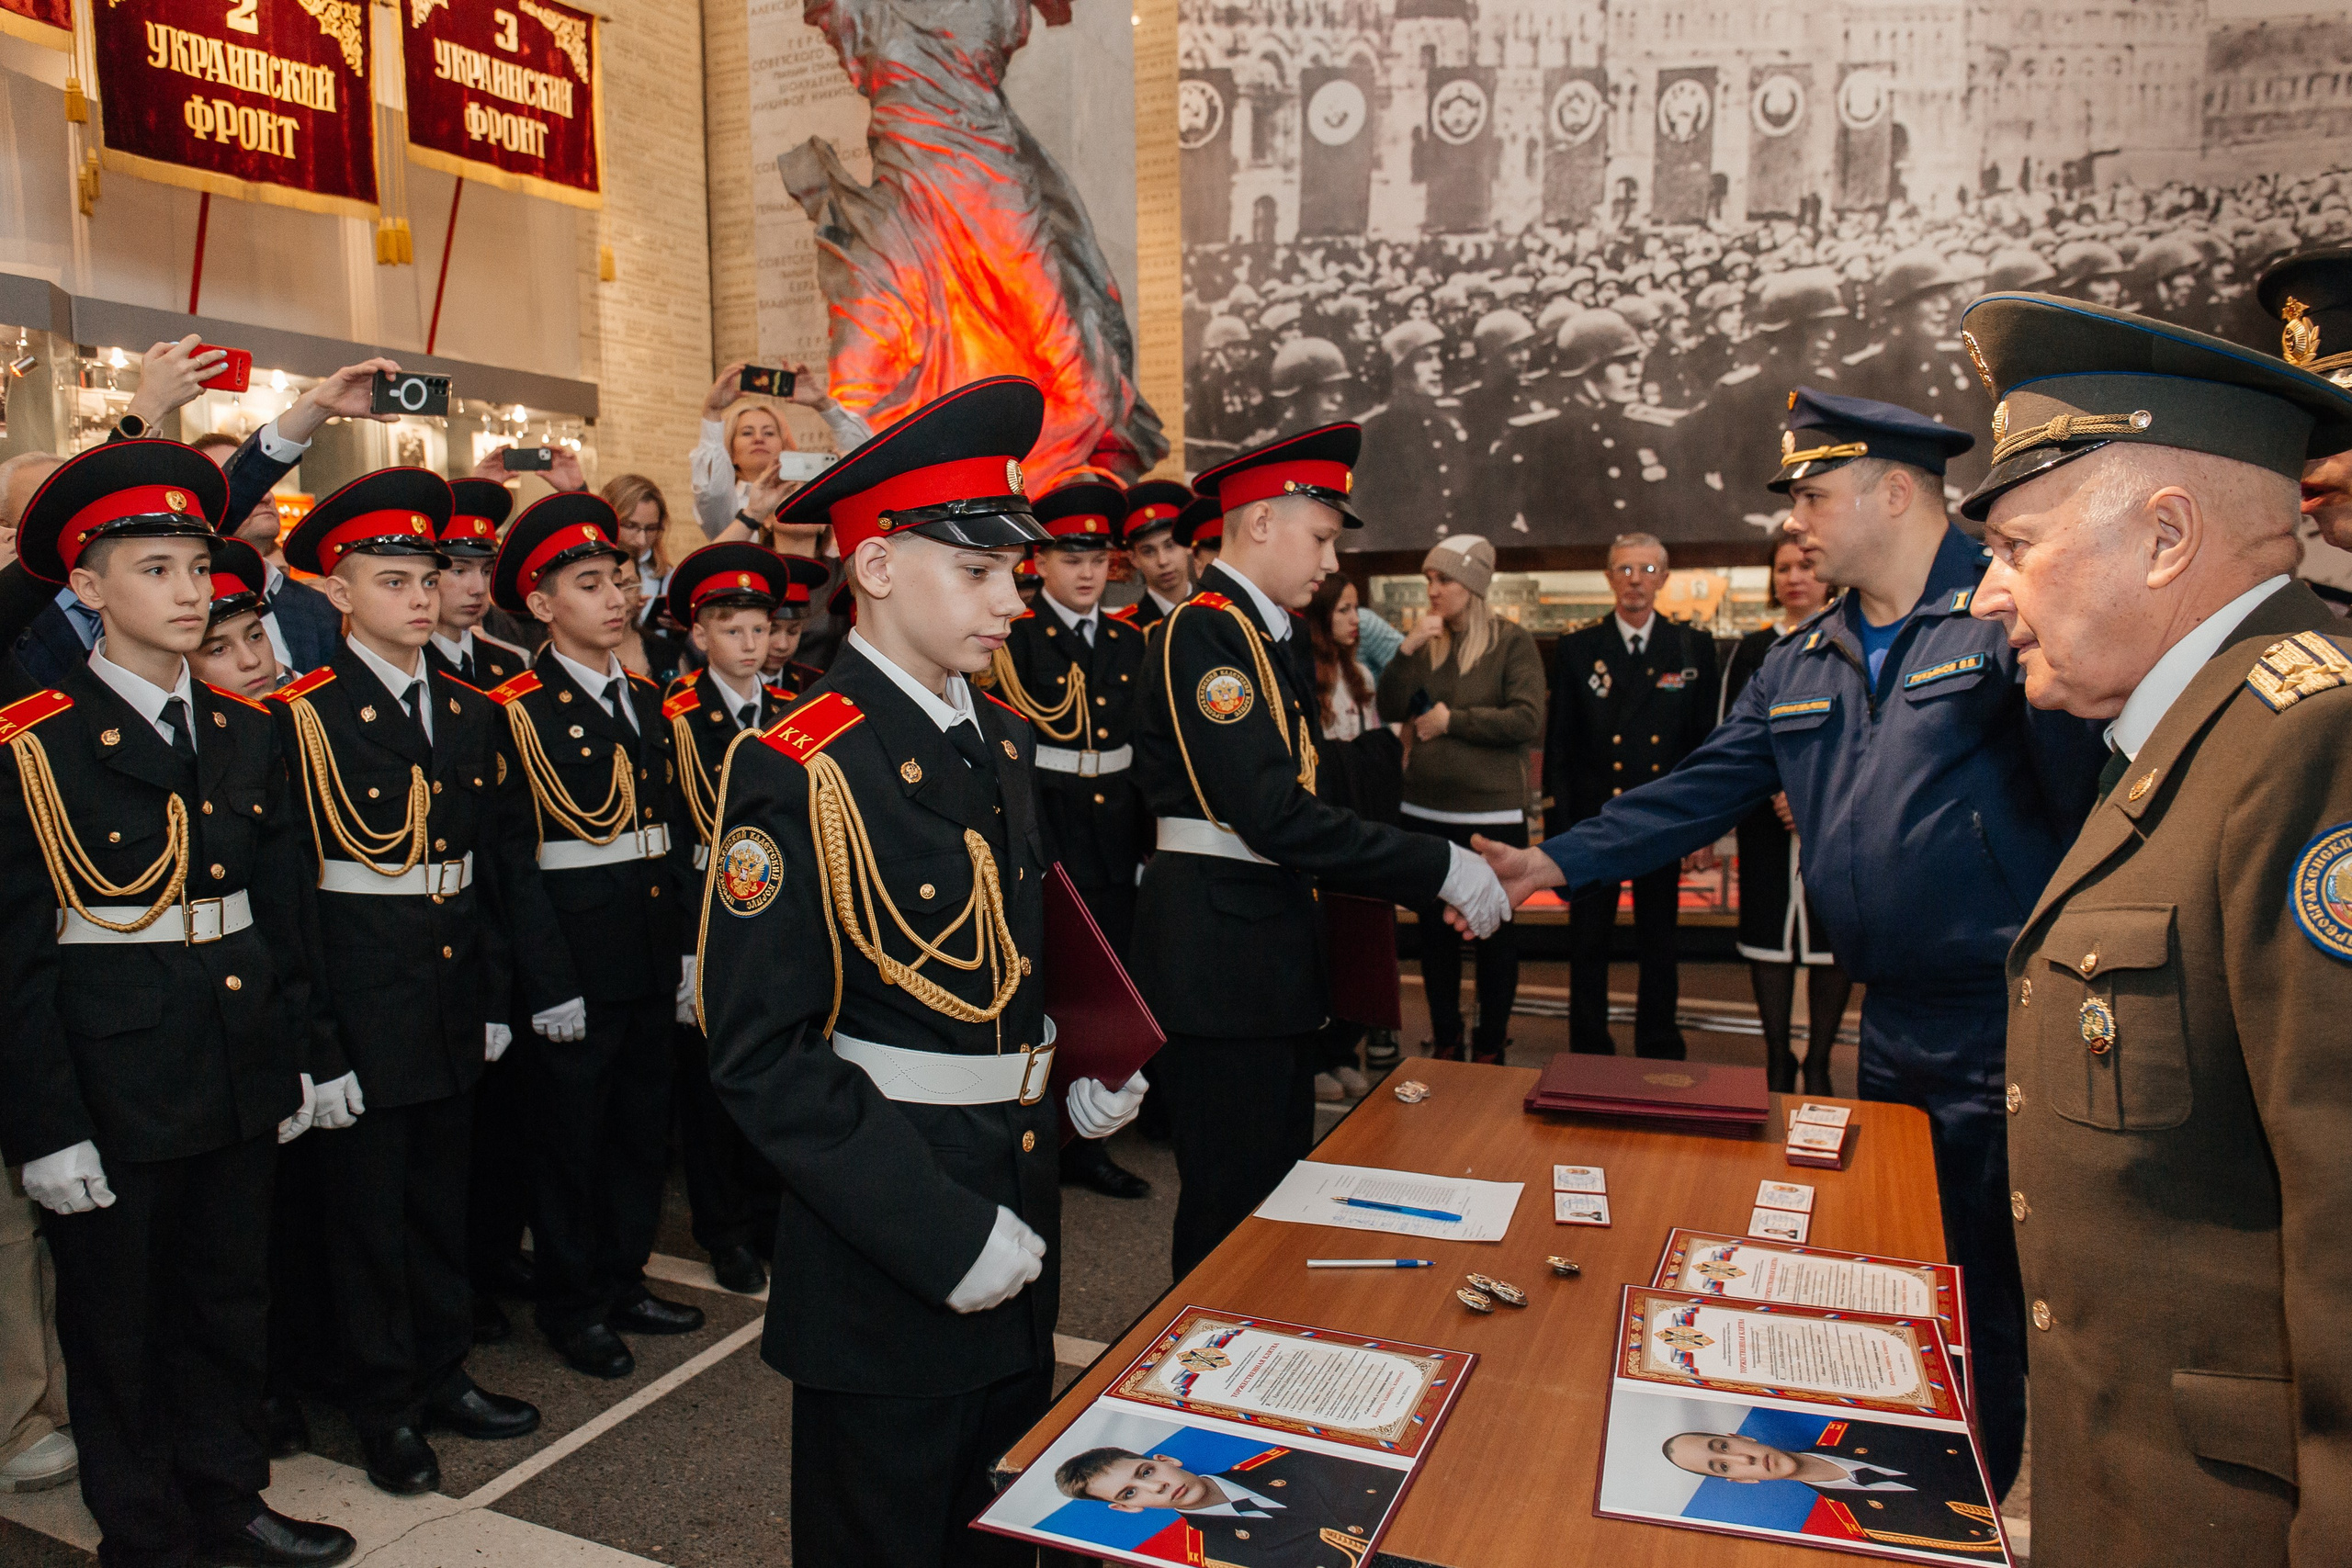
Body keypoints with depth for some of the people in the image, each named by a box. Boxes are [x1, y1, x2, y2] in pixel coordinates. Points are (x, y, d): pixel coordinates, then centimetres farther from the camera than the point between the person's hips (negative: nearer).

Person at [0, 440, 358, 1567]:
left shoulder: (245, 734, 5)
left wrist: (306, 1057, 10)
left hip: (238, 1077, 5)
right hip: (111, 1082, -5)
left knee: (232, 1299, 17)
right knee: (117, 1318, 13)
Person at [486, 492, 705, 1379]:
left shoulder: (645, 700, 10)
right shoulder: (518, 713, -11)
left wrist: (688, 943, 8)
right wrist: (546, 983, -16)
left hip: (652, 958, 7)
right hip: (574, 958, -6)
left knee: (643, 1129, 17)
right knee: (569, 1137, 8)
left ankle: (623, 1285, 33)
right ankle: (570, 1307, 25)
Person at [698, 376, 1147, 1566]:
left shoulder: (1004, 742, 5)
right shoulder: (797, 771, -19)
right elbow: (761, 1052, -21)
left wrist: (1081, 1067, 0)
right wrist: (943, 1235, -23)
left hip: (1019, 1220, 7)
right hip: (886, 1259, -7)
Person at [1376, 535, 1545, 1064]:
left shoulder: (1511, 640, -5)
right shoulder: (1427, 640, 8)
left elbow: (1527, 721, -15)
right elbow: (1390, 710, 1)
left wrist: (1452, 720, -10)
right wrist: (1406, 652, -12)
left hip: (1493, 811, -4)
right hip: (1426, 808, 5)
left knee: (1494, 930, 6)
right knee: (1434, 927, 12)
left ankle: (1490, 1047, 20)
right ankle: (1446, 1040, 27)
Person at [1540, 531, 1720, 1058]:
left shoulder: (1693, 647, 2)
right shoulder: (1578, 648, 0)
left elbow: (1704, 740, 4)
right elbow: (1559, 746, 0)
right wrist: (1558, 827, -5)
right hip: (1592, 821, 0)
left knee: (1659, 947, 11)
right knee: (1588, 945, 8)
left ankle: (1659, 1054, 25)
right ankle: (1589, 1055, 20)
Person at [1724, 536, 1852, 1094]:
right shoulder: (1752, 650, 10)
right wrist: (1777, 791, -9)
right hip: (1768, 817, 1)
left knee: (1834, 932, 0)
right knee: (1768, 932, 1)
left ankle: (1818, 1063, 12)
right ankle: (1778, 1060, 13)